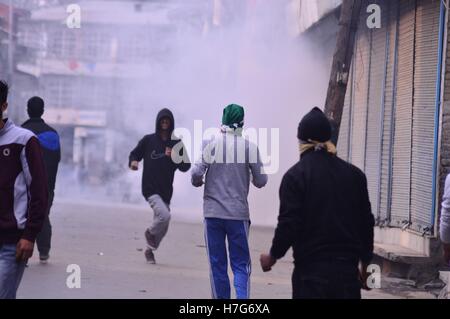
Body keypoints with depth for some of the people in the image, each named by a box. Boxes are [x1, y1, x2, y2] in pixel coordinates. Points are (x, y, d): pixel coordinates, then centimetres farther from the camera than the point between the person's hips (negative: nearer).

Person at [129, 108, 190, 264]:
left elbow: (185, 166, 6)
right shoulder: (148, 140, 2)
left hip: (166, 190, 4)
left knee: (163, 227, 8)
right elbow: (135, 153, 11)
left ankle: (150, 249, 30)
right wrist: (133, 162, -11)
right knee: (164, 215, -25)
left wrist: (173, 157, -12)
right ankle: (150, 232, 5)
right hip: (150, 188, -4)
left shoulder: (177, 144, 7)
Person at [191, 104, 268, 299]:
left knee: (217, 264, 9)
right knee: (240, 264, 4)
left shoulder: (211, 144, -4)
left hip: (213, 212, 0)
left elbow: (197, 172, -10)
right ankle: (242, 297, -15)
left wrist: (197, 182, 13)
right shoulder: (249, 147, -4)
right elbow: (260, 181, -1)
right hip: (239, 213, 0)